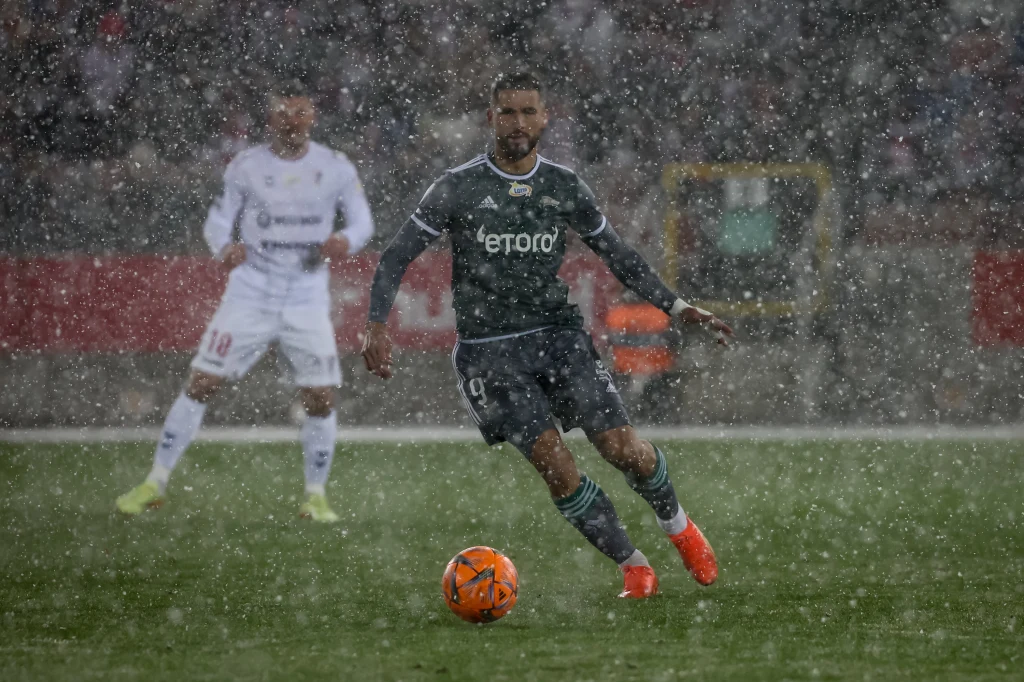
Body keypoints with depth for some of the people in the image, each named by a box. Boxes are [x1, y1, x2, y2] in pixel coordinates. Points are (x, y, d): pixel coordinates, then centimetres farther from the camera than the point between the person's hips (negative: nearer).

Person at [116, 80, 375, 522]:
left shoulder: (335, 168, 0)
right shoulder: (246, 167, -1)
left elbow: (362, 222, 6)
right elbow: (217, 221, 4)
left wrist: (347, 241, -17)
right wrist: (224, 247, -19)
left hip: (308, 300, 1)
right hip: (250, 295, -1)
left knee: (321, 399, -4)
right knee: (201, 383, -6)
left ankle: (315, 496, 14)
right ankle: (155, 483, 2)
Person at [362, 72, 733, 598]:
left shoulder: (565, 188, 5)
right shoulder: (457, 189, -4)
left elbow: (617, 255, 16)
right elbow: (396, 257, -1)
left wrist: (676, 308, 9)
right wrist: (377, 326, -14)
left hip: (558, 335, 2)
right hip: (488, 351, -2)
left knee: (622, 448, -10)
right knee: (554, 462, -17)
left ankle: (677, 526, 21)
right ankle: (633, 566, -3)